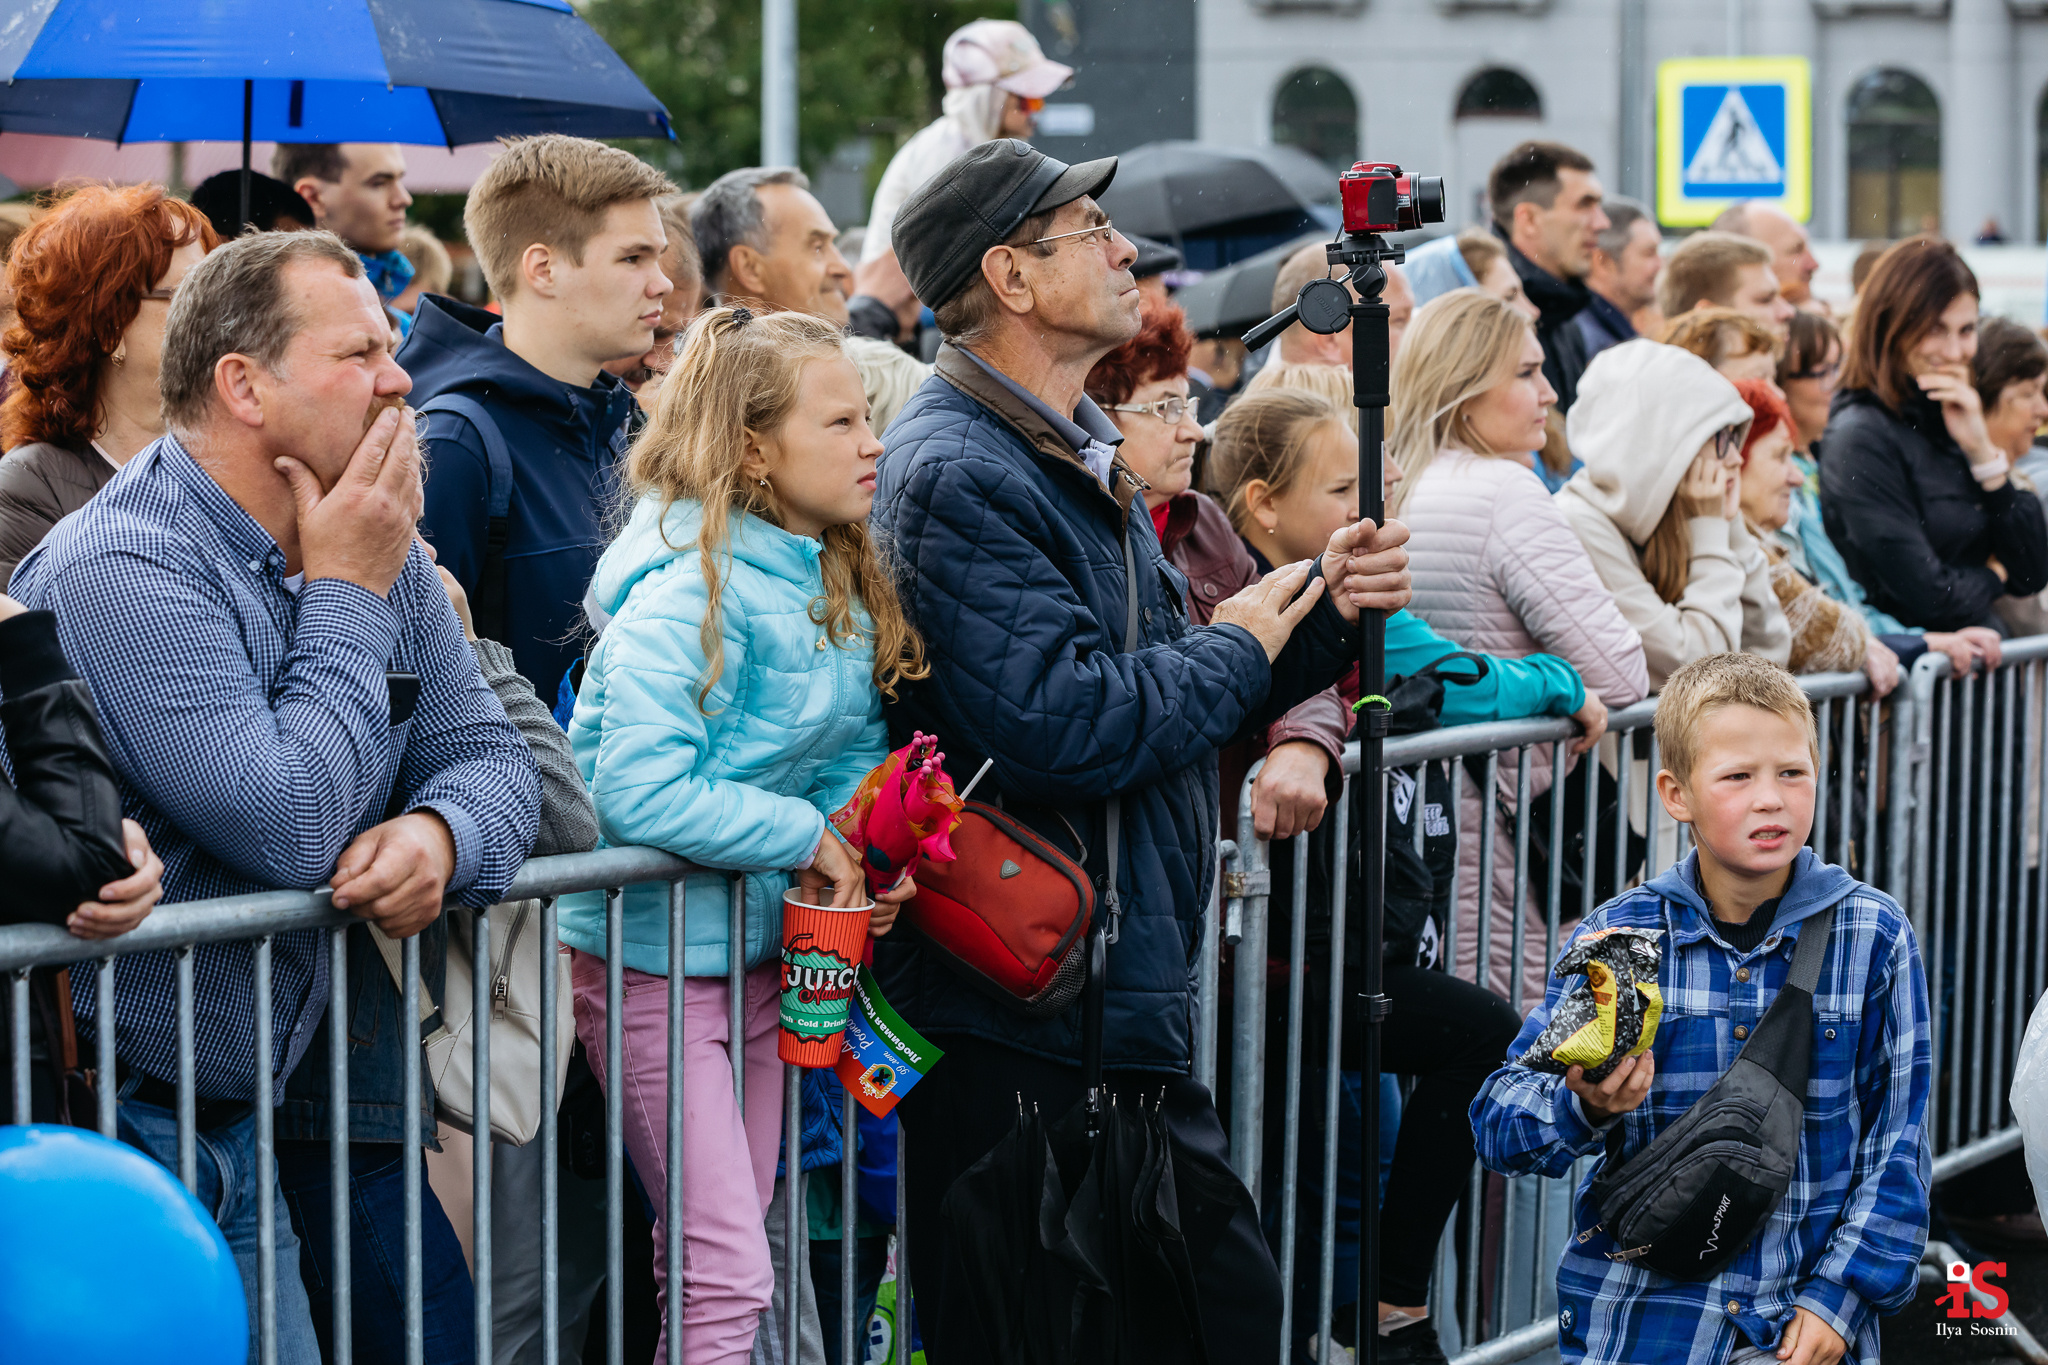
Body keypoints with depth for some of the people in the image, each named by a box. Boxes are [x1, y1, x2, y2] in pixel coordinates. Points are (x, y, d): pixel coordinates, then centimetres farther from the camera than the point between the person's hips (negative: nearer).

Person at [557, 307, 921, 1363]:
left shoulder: (840, 587, 6)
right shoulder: (693, 587, -21)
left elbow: (853, 752, 17)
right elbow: (638, 791, -29)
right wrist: (803, 837, -20)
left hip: (760, 949, 8)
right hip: (654, 953, -8)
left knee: (721, 1262, 14)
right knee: (726, 1277, -9)